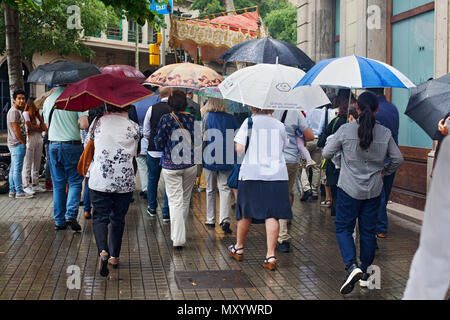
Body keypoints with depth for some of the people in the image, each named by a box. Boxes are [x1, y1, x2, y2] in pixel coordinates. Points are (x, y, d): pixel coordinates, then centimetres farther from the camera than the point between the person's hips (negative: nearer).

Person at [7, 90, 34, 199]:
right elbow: (16, 130, -18)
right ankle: (19, 192, -5)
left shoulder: (18, 111, 18)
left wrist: (23, 143, 16)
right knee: (17, 169, -7)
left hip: (14, 145, 10)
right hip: (17, 144, -10)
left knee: (13, 169, 12)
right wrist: (23, 142, -11)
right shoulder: (14, 112, -14)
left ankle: (12, 191, 16)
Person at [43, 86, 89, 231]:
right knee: (75, 182, 5)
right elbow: (84, 125, -16)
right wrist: (76, 125, 5)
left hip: (53, 145, 4)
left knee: (58, 184, 10)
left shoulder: (48, 100, 8)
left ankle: (59, 221, 12)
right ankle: (71, 214, -11)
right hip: (72, 145, -4)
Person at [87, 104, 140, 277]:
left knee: (100, 217, 4)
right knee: (118, 219, 13)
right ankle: (114, 256, 19)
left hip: (100, 179, 0)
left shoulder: (98, 122, 3)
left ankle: (103, 251, -18)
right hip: (125, 180, 1)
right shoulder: (133, 127, 0)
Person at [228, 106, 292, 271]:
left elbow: (239, 149, -5)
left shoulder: (249, 122, -2)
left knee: (246, 213, 12)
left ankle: (239, 248, 30)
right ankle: (271, 255, -5)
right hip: (277, 175, 1)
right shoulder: (279, 125, 6)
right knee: (272, 215, 0)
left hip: (252, 174, -1)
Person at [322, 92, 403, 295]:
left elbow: (327, 153, -4)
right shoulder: (385, 133, -2)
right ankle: (365, 271, 24)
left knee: (343, 228, 7)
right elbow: (398, 159, 5)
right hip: (374, 190, 3)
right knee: (368, 230, 14)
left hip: (349, 189, -3)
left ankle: (352, 266, -14)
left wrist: (342, 155, 17)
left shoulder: (346, 130, -10)